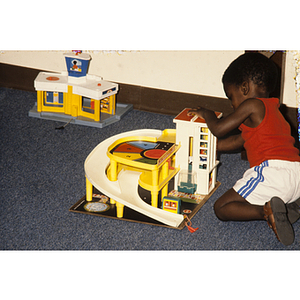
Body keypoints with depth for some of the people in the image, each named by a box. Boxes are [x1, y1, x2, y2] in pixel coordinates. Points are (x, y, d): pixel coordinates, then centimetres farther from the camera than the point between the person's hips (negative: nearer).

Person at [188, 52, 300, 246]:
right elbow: (237, 141, 36)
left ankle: (267, 211, -24)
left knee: (221, 208, 0)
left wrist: (207, 114, 23)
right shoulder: (272, 110, 28)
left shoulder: (252, 105, 0)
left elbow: (218, 129, 0)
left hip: (273, 170, -9)